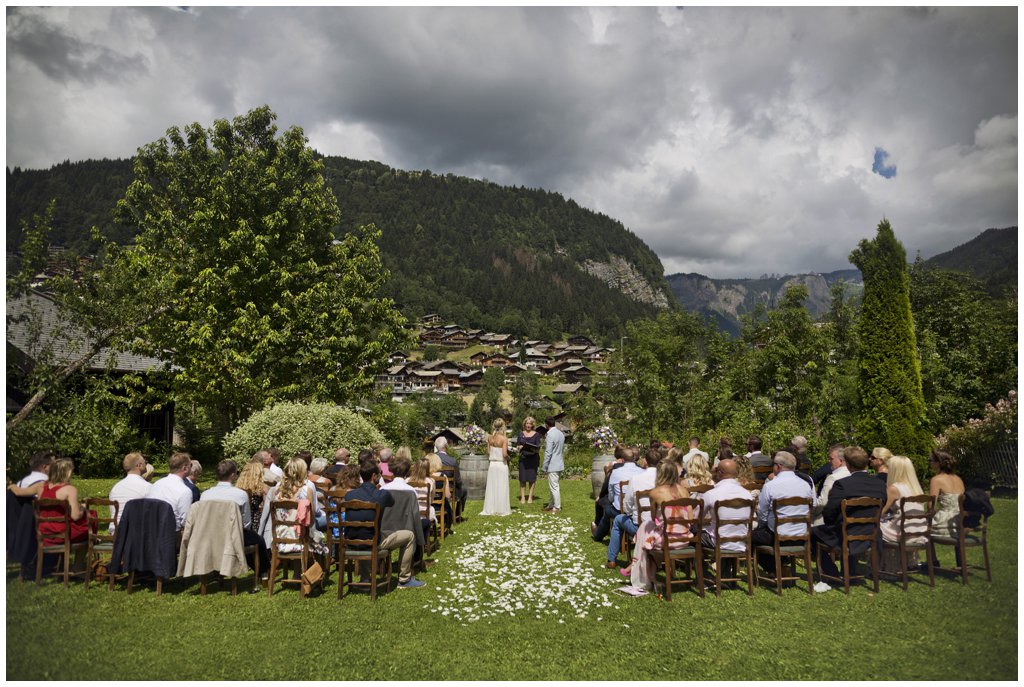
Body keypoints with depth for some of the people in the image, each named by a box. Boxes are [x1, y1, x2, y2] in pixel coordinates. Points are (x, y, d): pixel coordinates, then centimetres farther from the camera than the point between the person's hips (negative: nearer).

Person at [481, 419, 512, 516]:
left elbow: (488, 452, 4)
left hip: (492, 464, 4)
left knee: (491, 487, 12)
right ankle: (501, 509, 13)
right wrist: (508, 457, 1)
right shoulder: (504, 439, -15)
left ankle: (490, 509, 17)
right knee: (501, 488, 6)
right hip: (501, 464, -4)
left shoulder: (490, 438, -1)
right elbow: (504, 454, -19)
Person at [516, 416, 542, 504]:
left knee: (531, 478, -1)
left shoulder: (536, 435, 3)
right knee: (522, 478, 1)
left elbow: (538, 448, -1)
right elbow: (517, 445, 11)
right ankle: (522, 497, 8)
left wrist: (534, 450, -22)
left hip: (533, 458, -2)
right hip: (523, 458, 2)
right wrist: (520, 447, -11)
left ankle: (530, 497, 7)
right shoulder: (521, 434, 10)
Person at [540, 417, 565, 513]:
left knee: (554, 486, 0)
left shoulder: (550, 435, -19)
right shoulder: (561, 433, 9)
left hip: (553, 465, -9)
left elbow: (548, 452, -21)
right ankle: (551, 505, 27)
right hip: (560, 464, 9)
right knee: (553, 486, 19)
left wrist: (544, 467, -14)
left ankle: (557, 508, 6)